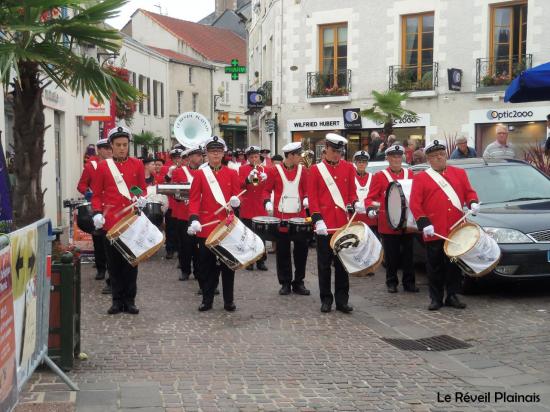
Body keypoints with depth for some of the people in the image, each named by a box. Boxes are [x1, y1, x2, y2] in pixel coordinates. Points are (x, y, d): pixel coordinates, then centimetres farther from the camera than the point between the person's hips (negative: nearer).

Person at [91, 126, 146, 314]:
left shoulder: (137, 165, 5)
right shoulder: (103, 166, 3)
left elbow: (142, 188, 13)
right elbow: (96, 194, 5)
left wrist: (142, 198, -9)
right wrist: (97, 213, -9)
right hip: (110, 221, 0)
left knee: (131, 261, 5)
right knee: (114, 263, 6)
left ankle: (130, 300, 13)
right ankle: (117, 300, 15)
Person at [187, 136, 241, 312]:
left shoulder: (232, 173, 6)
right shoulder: (200, 174, 3)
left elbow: (237, 197, 7)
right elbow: (194, 199, -2)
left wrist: (236, 201, -17)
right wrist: (194, 219, -16)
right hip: (206, 226, -1)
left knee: (228, 264, 5)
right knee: (207, 265, 5)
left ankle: (228, 300, 14)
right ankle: (207, 299, 15)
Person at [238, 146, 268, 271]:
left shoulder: (263, 169, 9)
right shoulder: (242, 169, 3)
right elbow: (239, 185, -7)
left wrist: (265, 179, -18)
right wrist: (248, 179, -25)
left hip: (261, 208, 2)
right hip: (247, 208, -2)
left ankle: (261, 261, 11)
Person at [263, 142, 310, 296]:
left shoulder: (302, 170, 6)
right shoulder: (274, 170, -2)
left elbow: (306, 190, 11)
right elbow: (267, 190, 3)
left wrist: (306, 199, -9)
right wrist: (268, 203, -14)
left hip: (299, 216, 3)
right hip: (281, 216, -2)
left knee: (301, 249, 3)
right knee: (283, 251, 3)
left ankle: (299, 282, 15)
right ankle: (285, 283, 13)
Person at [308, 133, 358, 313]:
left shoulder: (349, 167, 8)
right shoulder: (316, 169, 1)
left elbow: (352, 191, 12)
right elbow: (312, 197, -2)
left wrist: (354, 203, -9)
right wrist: (318, 220, -12)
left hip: (343, 224, 2)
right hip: (325, 225, -2)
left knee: (342, 263, 7)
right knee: (324, 264, 5)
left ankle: (342, 300, 14)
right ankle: (326, 299, 15)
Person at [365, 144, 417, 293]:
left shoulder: (409, 174, 10)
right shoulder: (379, 176, 2)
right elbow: (371, 197, 0)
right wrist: (371, 209, -20)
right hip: (388, 224, -2)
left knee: (408, 253, 8)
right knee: (391, 255, 5)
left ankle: (409, 282, 17)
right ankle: (391, 282, 18)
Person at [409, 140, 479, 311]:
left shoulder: (459, 173, 13)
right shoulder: (420, 178, 3)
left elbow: (469, 191, 15)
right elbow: (415, 204, -3)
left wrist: (473, 203, -7)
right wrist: (424, 223, -12)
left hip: (457, 230, 3)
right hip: (434, 232, -3)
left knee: (455, 264, 8)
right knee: (435, 267, 4)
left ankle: (452, 296, 18)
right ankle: (436, 298, 13)